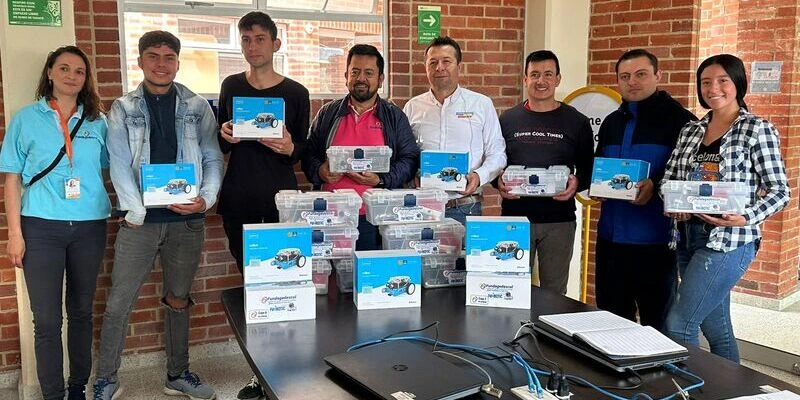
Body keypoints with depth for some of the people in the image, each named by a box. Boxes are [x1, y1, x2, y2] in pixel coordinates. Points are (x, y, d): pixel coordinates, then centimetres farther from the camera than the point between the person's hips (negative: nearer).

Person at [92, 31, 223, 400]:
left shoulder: (197, 107, 7)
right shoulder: (123, 109, 5)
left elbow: (212, 157, 4)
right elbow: (119, 163, -2)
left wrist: (207, 197, -12)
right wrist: (137, 211, -12)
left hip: (187, 219, 1)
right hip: (141, 220, -1)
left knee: (179, 300, 13)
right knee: (118, 302, 1)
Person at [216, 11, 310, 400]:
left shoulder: (296, 93, 2)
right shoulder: (231, 87, 10)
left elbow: (304, 149, 6)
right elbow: (220, 145, 15)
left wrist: (290, 148, -16)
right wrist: (224, 136, -7)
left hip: (280, 197, -2)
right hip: (238, 199, 3)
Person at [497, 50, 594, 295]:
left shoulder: (577, 122, 4)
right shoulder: (507, 120, 8)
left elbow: (588, 168, 7)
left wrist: (577, 183, -14)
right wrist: (499, 181, -10)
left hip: (559, 221, 0)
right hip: (514, 217, 1)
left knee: (555, 291, 9)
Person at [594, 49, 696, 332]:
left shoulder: (679, 119, -5)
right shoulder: (612, 122, 15)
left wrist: (656, 185, -24)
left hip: (656, 239, -6)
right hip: (611, 235, 6)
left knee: (657, 322, 7)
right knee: (611, 318, 15)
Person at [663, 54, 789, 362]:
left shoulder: (757, 129, -4)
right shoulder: (691, 129, 11)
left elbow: (780, 191, -6)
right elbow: (670, 180, 11)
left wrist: (746, 218, -22)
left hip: (729, 240, -5)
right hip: (689, 236, 6)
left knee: (678, 323, -10)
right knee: (716, 328, 14)